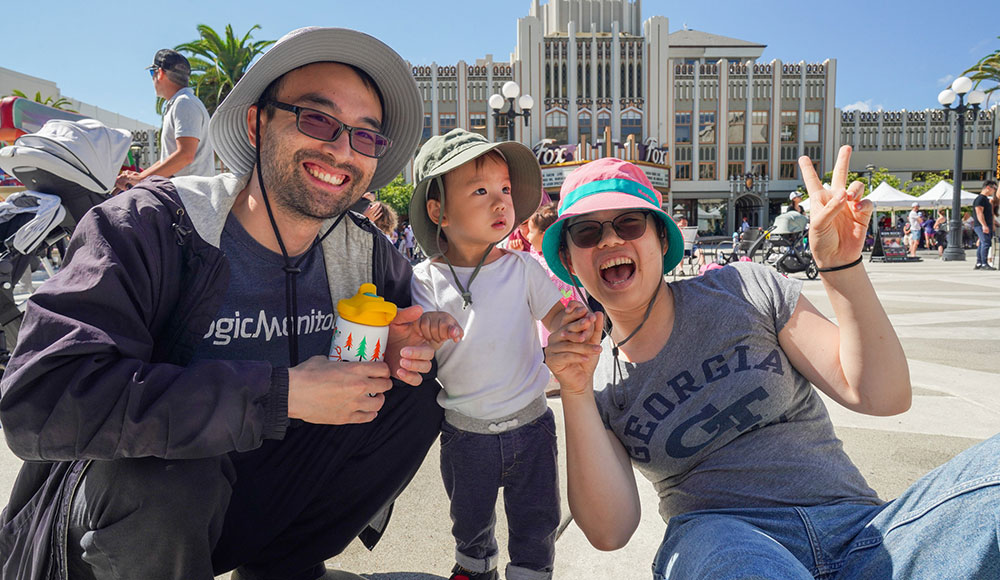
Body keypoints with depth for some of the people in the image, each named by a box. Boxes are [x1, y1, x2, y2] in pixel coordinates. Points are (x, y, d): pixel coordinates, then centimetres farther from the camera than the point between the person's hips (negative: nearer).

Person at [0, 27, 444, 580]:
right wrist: (281, 393, -34)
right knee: (161, 473, -37)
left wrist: (401, 348, -15)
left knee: (416, 395, -9)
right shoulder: (152, 224, -20)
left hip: (261, 504, 5)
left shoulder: (366, 252, -5)